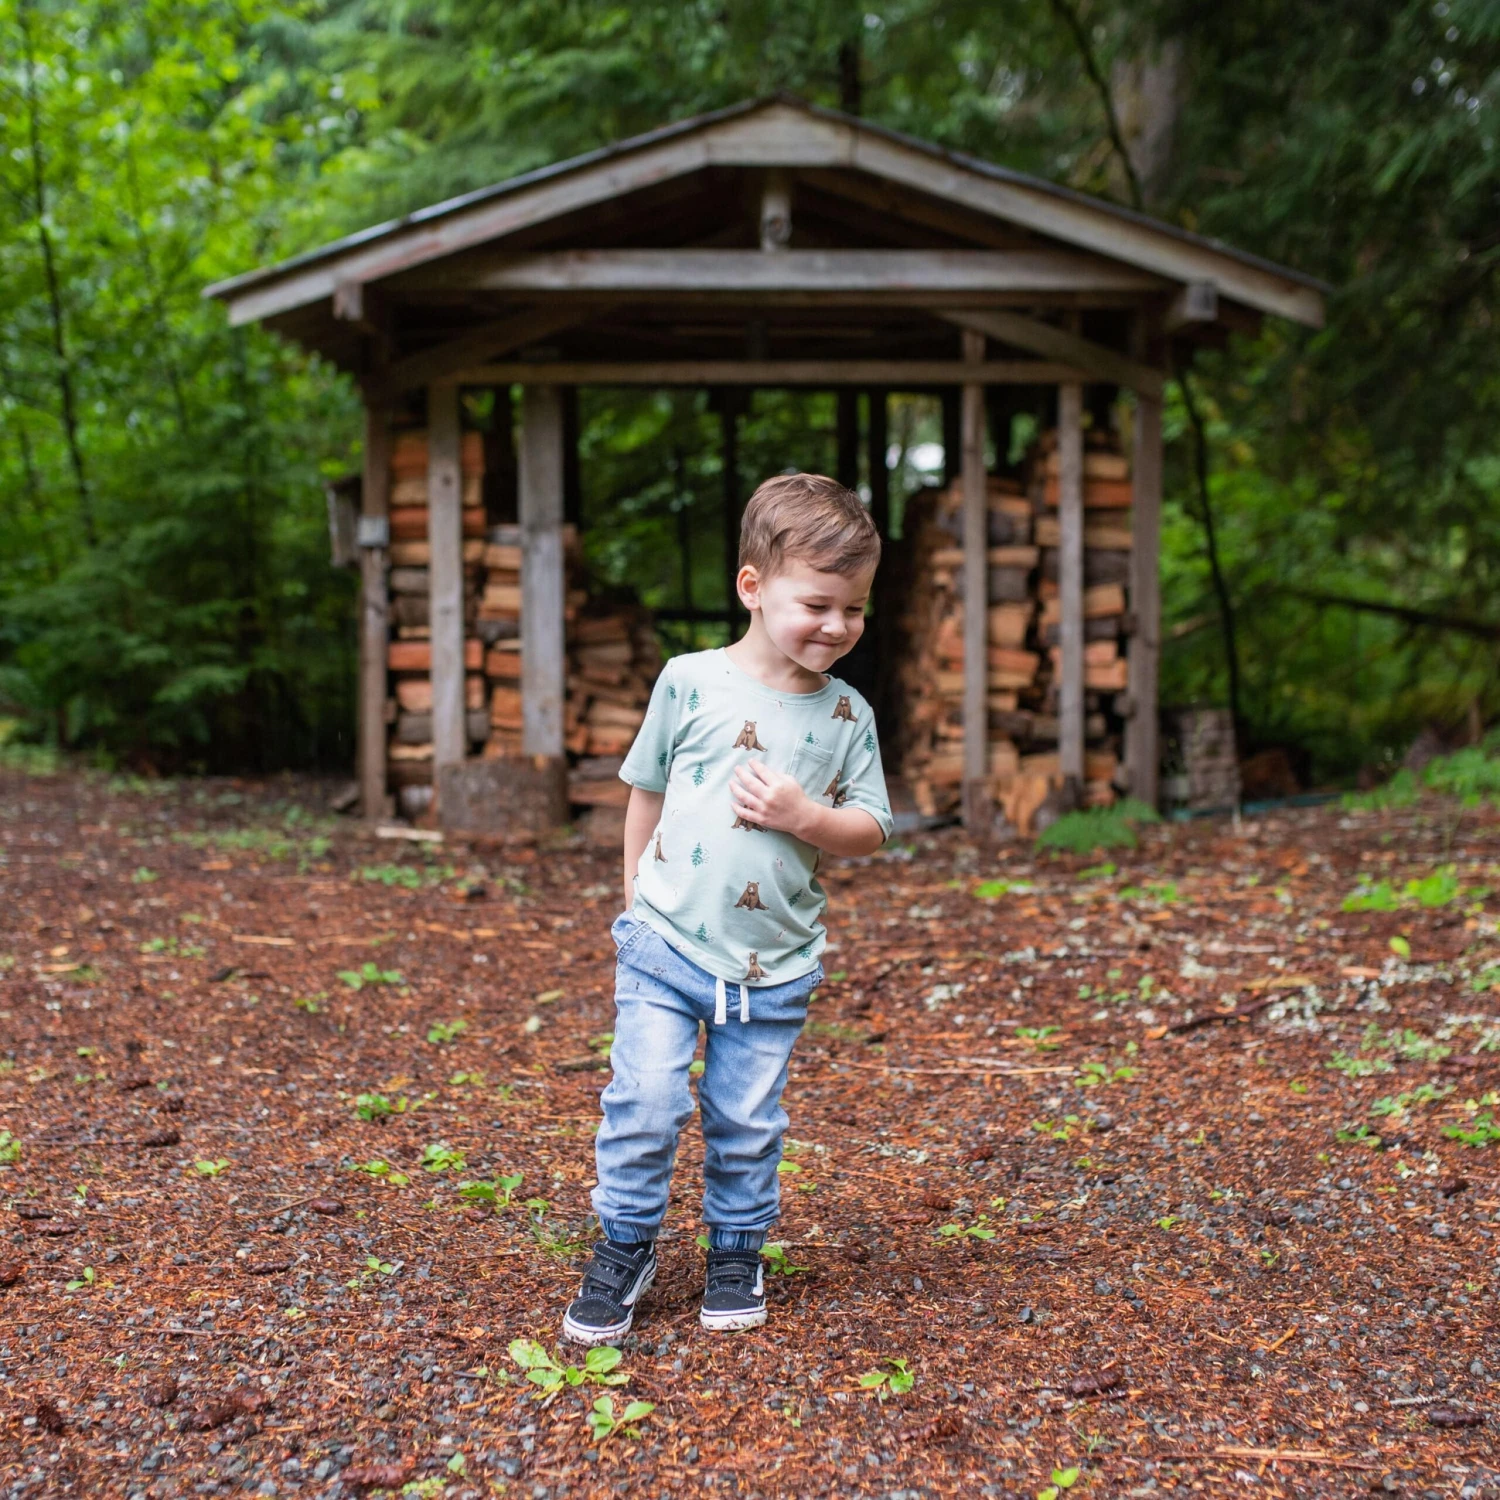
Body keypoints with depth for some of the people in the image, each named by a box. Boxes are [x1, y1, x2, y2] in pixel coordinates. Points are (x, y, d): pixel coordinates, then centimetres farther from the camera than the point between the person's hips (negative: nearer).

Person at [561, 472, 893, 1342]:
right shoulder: (691, 683, -5)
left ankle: (738, 1250, 31)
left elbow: (871, 832, 3)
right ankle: (627, 1245, 17)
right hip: (666, 945, -1)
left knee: (748, 1121, 9)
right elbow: (647, 793, 7)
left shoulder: (848, 715, 0)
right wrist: (637, 901, 12)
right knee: (645, 1101, -6)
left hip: (775, 966, 1)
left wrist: (803, 815, -16)